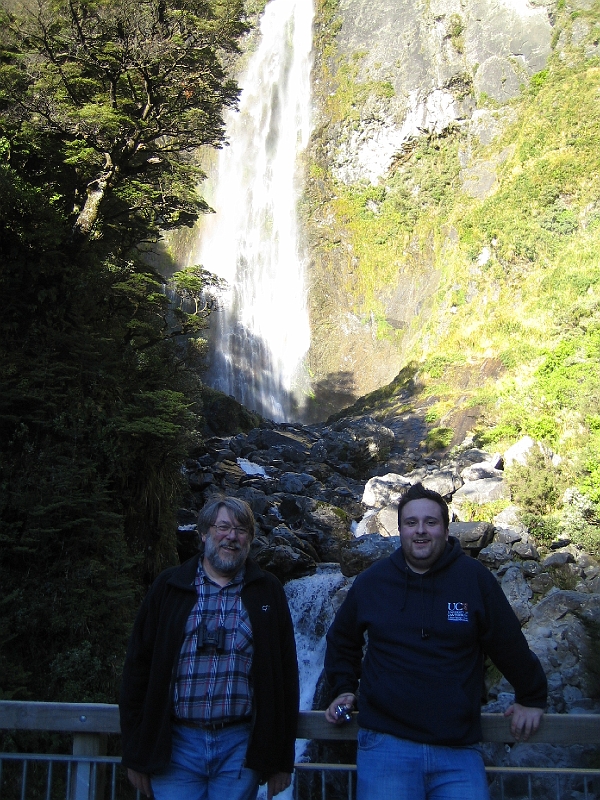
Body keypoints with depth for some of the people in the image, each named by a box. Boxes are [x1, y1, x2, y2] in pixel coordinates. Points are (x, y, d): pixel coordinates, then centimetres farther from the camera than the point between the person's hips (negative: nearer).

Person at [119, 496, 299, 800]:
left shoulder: (268, 592, 6)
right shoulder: (168, 587, 5)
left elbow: (286, 676, 6)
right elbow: (138, 668, 4)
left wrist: (282, 760, 3)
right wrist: (136, 754, 1)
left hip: (240, 746, 0)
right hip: (176, 744, 0)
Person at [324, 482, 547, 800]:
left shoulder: (474, 577, -1)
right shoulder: (371, 581, 5)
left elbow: (510, 643, 8)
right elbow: (341, 641, 22)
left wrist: (531, 698, 15)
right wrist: (343, 688, 16)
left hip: (459, 751, 0)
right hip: (386, 744, 1)